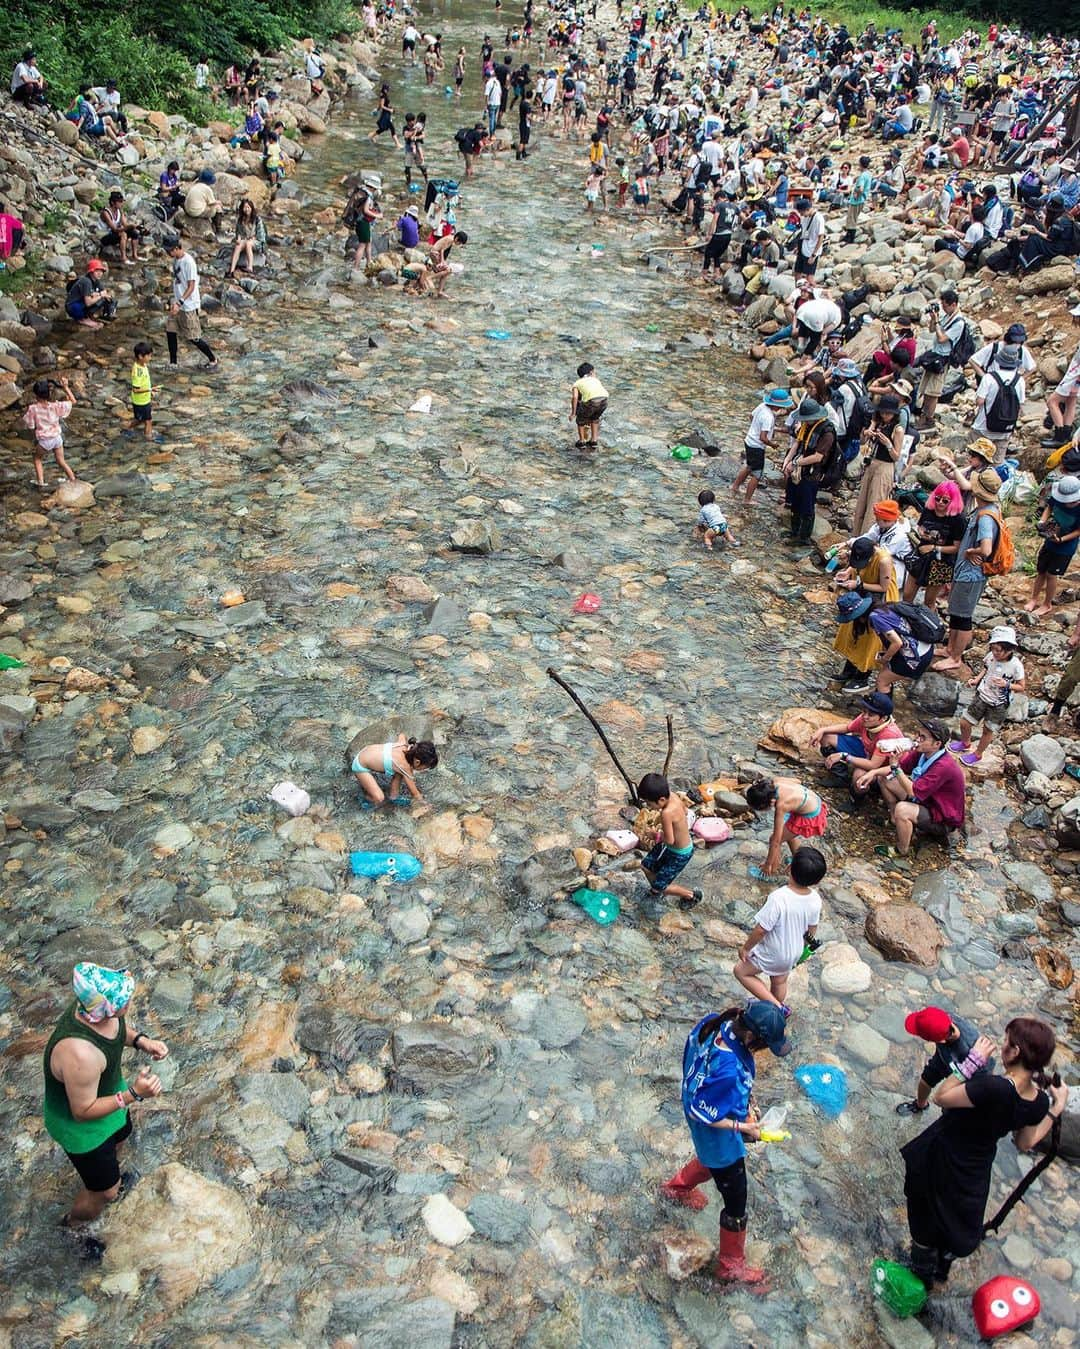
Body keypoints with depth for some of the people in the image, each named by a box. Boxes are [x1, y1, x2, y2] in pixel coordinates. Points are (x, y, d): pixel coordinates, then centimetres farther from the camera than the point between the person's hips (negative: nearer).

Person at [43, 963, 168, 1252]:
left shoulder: (95, 1006, -24)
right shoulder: (79, 1054, -47)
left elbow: (118, 1028, 1)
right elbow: (83, 1111, -31)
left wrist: (141, 1041, -17)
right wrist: (133, 1094, -37)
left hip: (106, 1092, 7)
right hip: (79, 1124, -7)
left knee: (119, 1137, 36)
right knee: (105, 1191, 15)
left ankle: (109, 1171, 69)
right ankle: (73, 1226, 47)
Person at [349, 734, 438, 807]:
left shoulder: (404, 745, -12)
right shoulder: (404, 765, -28)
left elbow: (402, 735, 16)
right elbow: (415, 794, -15)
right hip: (360, 766, -8)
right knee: (379, 798, -19)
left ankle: (394, 796, 22)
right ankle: (366, 799, 13)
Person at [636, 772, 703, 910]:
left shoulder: (666, 813, -40)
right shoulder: (671, 795, -16)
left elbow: (669, 840, -32)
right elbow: (685, 811, 5)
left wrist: (658, 835, -11)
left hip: (680, 854, -8)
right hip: (673, 846, 8)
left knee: (660, 886, 6)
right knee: (646, 865, 22)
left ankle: (693, 895, 27)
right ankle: (655, 890, 49)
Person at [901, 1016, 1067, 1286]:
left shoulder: (994, 1088, -41)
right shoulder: (1039, 1102, -18)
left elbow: (940, 1097, -29)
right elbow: (1025, 1144, 1)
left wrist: (973, 1060, -30)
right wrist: (1056, 1110, 7)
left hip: (942, 1157, -5)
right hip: (977, 1170, 6)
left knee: (926, 1216, 23)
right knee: (957, 1218, 32)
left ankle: (923, 1275, 45)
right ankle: (942, 1270, 54)